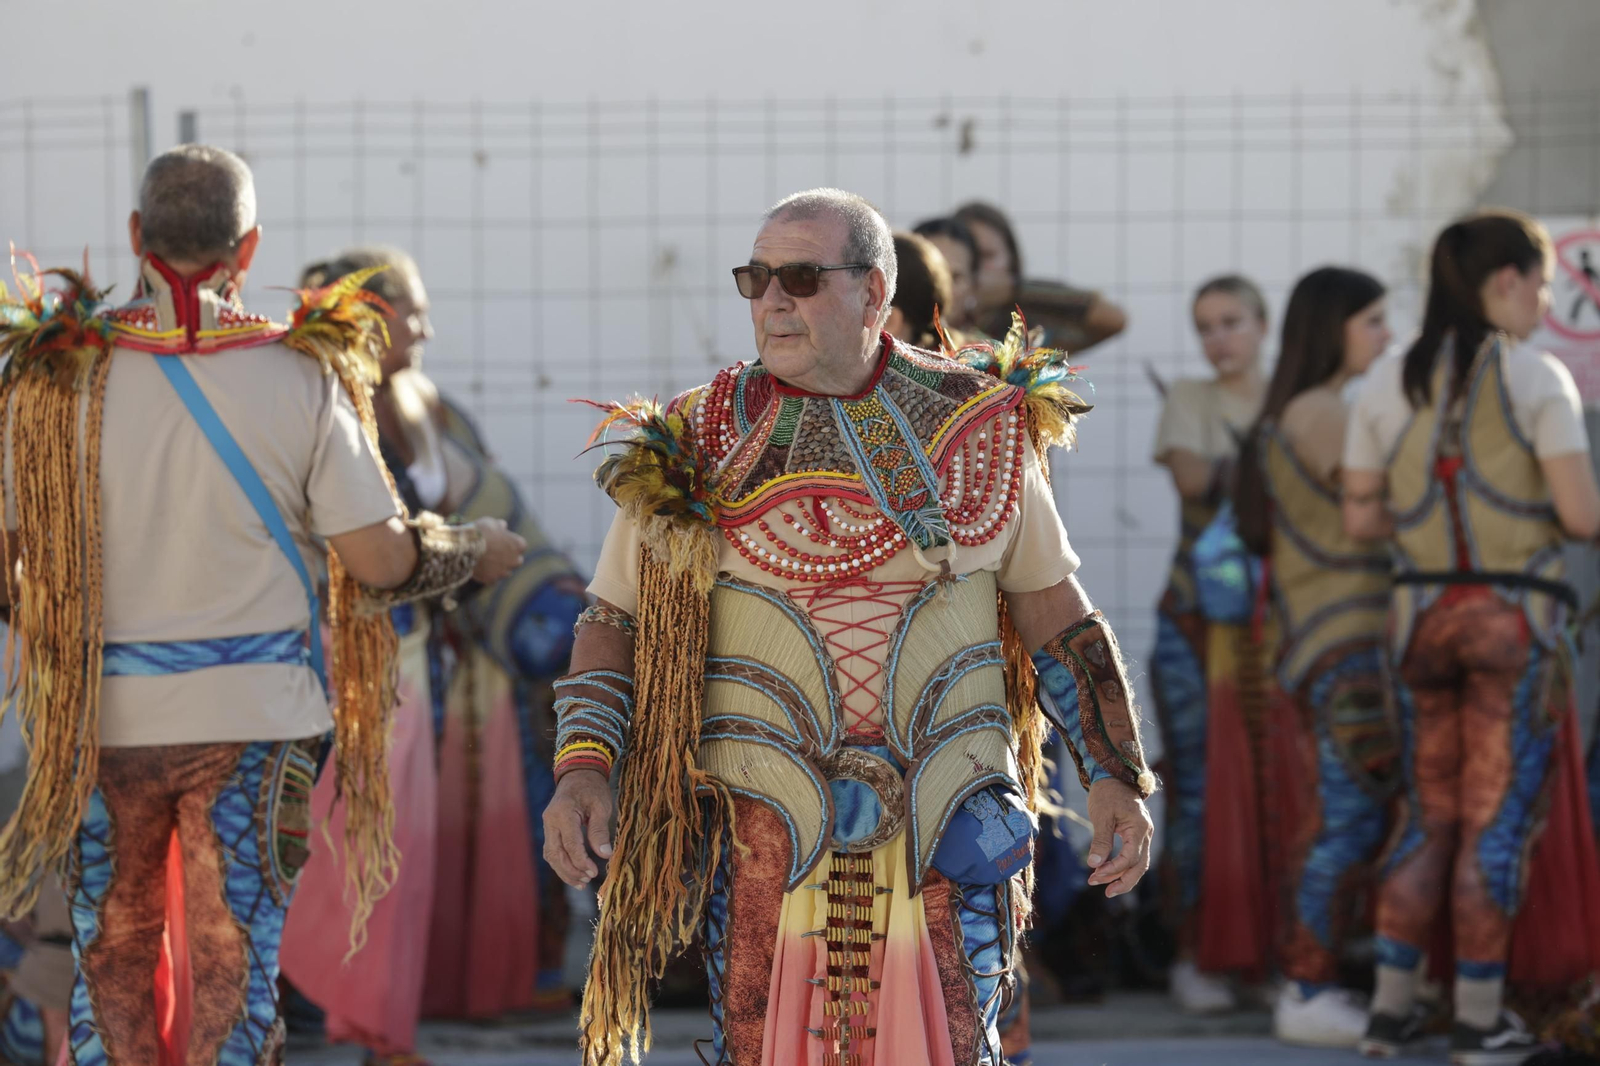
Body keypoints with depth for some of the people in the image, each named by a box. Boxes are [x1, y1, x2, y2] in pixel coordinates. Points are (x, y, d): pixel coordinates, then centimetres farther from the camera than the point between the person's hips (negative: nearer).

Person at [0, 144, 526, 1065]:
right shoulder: (301, 377, -8)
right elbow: (381, 560, -6)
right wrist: (477, 551, 14)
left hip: (102, 714, 1)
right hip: (252, 714, -1)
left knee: (113, 958, 13)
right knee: (233, 968, 7)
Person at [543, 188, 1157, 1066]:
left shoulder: (979, 424, 6)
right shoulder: (699, 444, 3)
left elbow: (1053, 609, 12)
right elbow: (616, 623, 5)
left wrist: (1116, 776, 7)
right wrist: (581, 769, -10)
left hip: (945, 830, 1)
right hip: (763, 830, 0)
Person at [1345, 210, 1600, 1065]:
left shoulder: (1386, 386, 6)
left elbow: (1359, 517, 7)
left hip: (1418, 610, 5)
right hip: (1514, 612, -4)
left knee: (1429, 812, 15)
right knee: (1501, 816, 3)